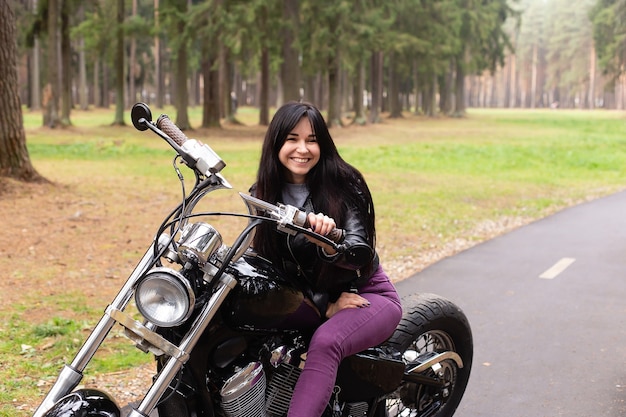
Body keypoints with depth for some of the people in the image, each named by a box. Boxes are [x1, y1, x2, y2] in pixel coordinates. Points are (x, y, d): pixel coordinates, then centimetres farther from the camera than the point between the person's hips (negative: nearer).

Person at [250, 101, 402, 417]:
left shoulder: (344, 183, -12)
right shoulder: (262, 195, -2)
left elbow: (361, 254, -19)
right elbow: (270, 266, -3)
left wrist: (329, 243, -43)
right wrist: (325, 306, -14)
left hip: (366, 293, -4)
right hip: (305, 301, 4)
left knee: (325, 342, -34)